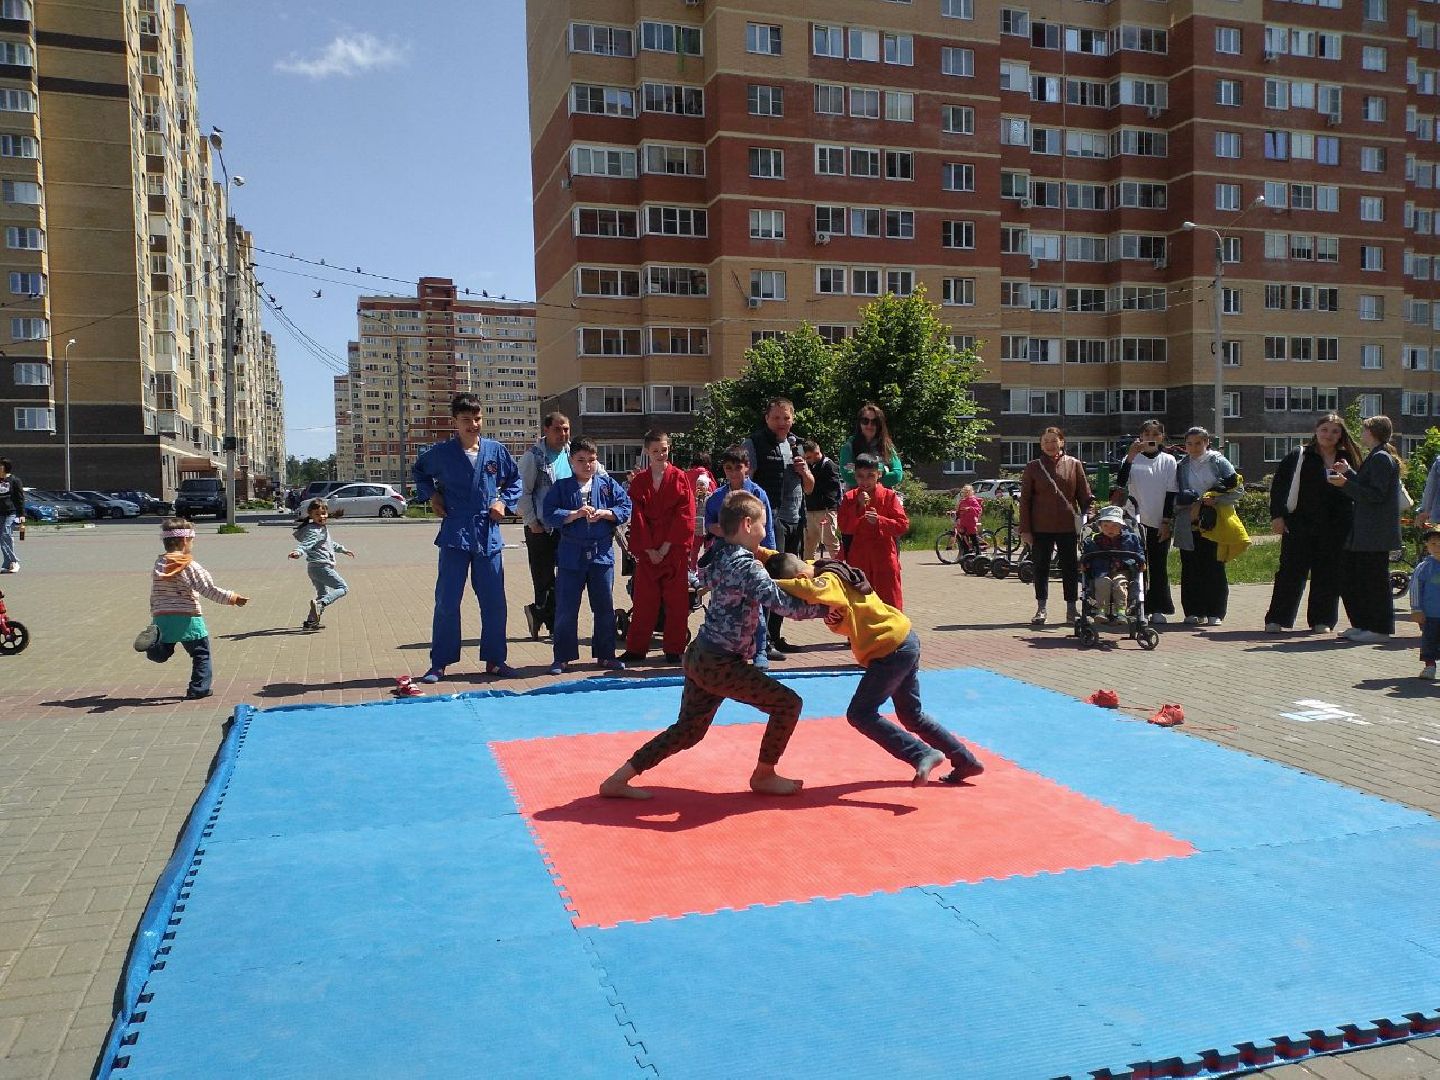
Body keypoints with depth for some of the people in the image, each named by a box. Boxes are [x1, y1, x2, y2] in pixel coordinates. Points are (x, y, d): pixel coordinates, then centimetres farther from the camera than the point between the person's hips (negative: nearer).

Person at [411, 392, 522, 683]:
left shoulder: (496, 451, 3)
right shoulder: (441, 452, -1)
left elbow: (515, 479, 18)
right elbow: (418, 470, 19)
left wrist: (505, 501, 3)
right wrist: (431, 494, 5)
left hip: (488, 536, 2)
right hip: (455, 536, -2)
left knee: (494, 601, 6)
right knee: (446, 602, 0)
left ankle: (494, 660, 18)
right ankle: (439, 664, 10)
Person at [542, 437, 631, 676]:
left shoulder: (608, 484, 5)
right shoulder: (560, 487, 0)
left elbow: (625, 508, 1)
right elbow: (548, 515, -8)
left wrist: (603, 513, -14)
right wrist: (575, 514, -18)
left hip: (602, 554, 2)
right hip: (571, 555, -1)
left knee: (605, 608, 9)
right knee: (566, 610, 3)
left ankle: (605, 655, 21)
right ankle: (562, 657, 13)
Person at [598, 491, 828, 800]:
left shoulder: (718, 555, 8)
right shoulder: (747, 566, -18)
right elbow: (785, 604, -25)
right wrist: (827, 607, -13)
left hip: (699, 656, 9)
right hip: (721, 664, -9)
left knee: (688, 730, 18)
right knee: (788, 703, 4)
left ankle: (618, 780, 17)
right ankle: (763, 776, 17)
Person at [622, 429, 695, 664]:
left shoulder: (679, 478, 0)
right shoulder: (638, 481, 5)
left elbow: (685, 516, -5)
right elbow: (637, 518, 1)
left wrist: (666, 546, -10)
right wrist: (649, 549, -7)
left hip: (675, 549, -1)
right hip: (647, 550, 1)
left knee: (676, 600, 3)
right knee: (644, 599, 5)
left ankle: (674, 650, 11)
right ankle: (636, 649, 13)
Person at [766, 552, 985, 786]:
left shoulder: (828, 580, -21)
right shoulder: (823, 570, 6)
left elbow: (810, 591, -45)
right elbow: (785, 561, 15)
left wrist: (771, 584, -37)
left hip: (892, 650, -10)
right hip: (905, 642, 10)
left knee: (860, 714, -8)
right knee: (911, 715, 22)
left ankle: (923, 755, -10)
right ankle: (965, 761, 30)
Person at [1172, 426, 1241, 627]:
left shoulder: (1219, 462, 4)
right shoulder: (1181, 466, 12)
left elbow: (1236, 491, 0)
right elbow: (1175, 496, 10)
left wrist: (1215, 500, -14)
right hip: (1188, 526, 3)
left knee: (1214, 569, -1)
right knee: (1190, 569, 2)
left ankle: (1214, 613, 4)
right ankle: (1194, 612, 8)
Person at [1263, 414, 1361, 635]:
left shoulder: (1348, 459, 11)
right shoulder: (1299, 456, 3)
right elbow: (1278, 486, 1)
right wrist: (1277, 515, -7)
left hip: (1335, 528, 3)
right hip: (1300, 524, -3)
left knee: (1328, 574, 4)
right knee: (1291, 571, -3)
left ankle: (1322, 620, 14)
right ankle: (1276, 620, 0)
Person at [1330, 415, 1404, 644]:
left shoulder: (1381, 458, -13)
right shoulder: (1375, 457, 17)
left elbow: (1376, 494, -20)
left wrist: (1346, 483, -21)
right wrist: (1348, 472, 15)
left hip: (1375, 533, -10)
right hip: (1362, 532, 10)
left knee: (1374, 580, -4)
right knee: (1348, 576, 12)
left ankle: (1379, 629, 4)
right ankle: (1361, 625, 20)